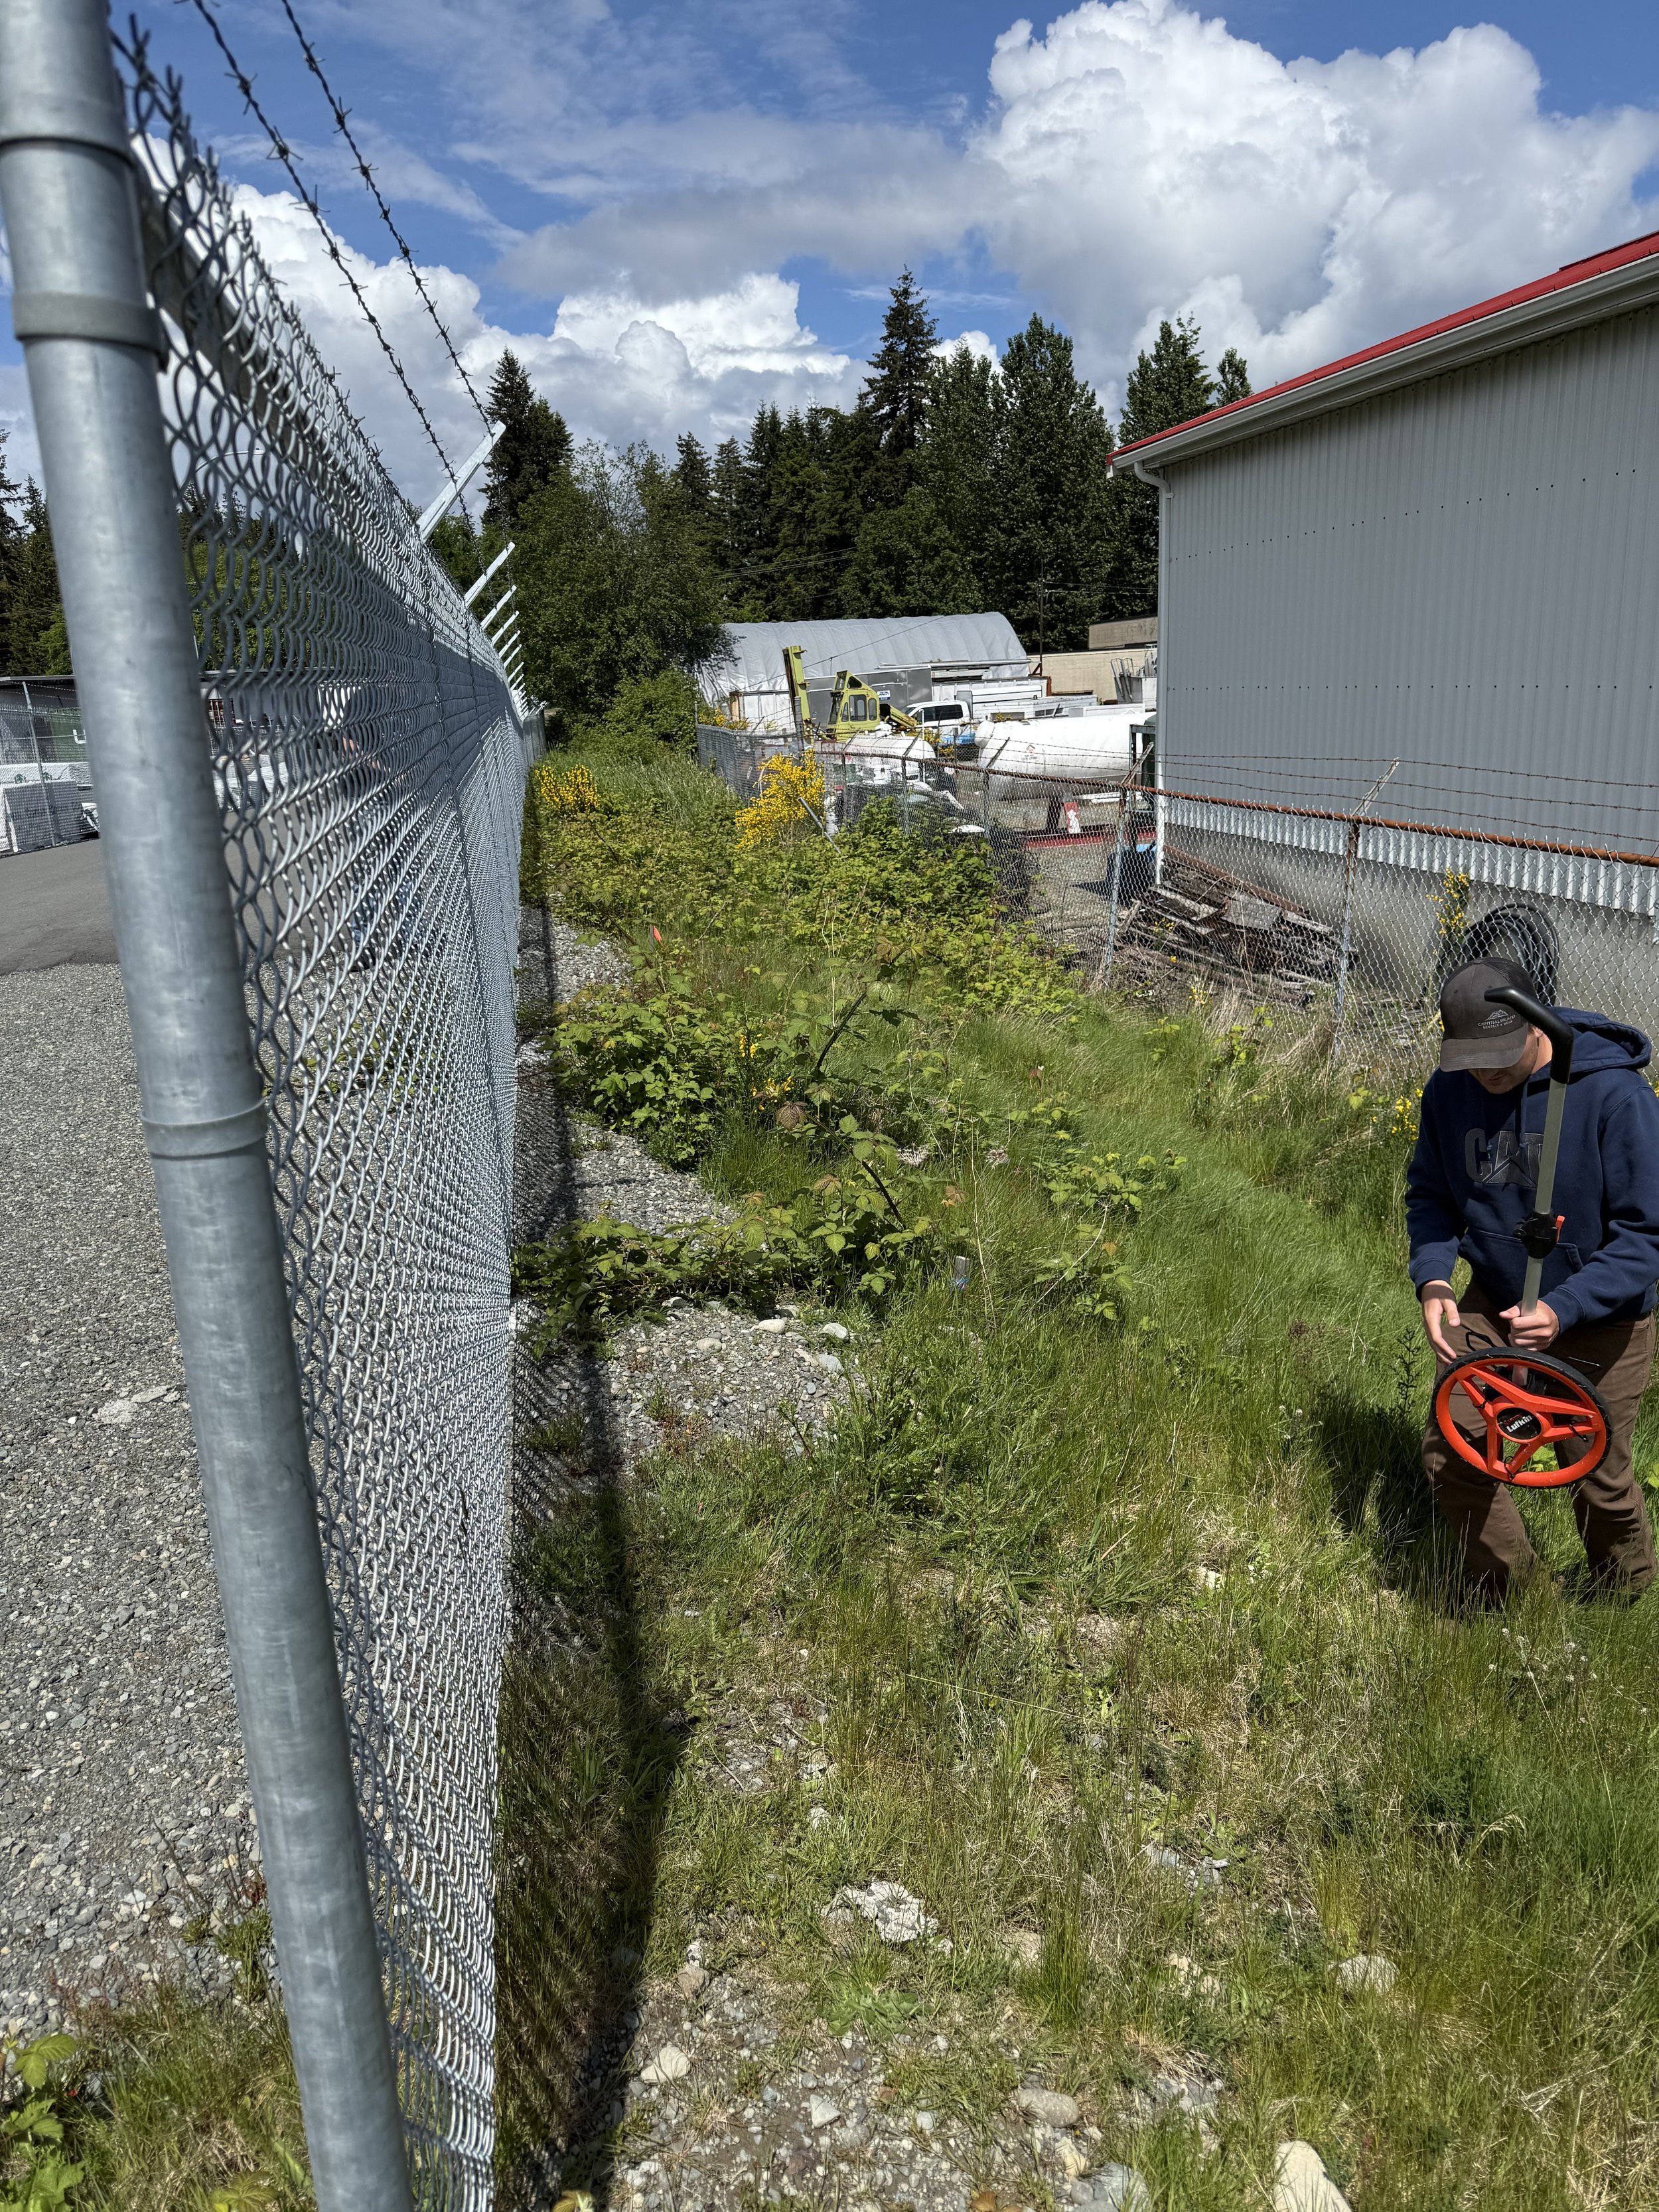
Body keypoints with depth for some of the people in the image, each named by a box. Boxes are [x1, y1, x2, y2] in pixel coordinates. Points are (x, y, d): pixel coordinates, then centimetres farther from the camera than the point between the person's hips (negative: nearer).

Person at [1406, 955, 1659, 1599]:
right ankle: (1514, 1596, 30)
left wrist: (1562, 1309, -34)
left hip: (1599, 1323, -4)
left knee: (1597, 1479, 11)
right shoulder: (1450, 1089, -11)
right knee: (1450, 1456, 3)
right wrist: (1433, 1278, -17)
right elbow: (1430, 1194, 3)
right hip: (1493, 1304, 4)